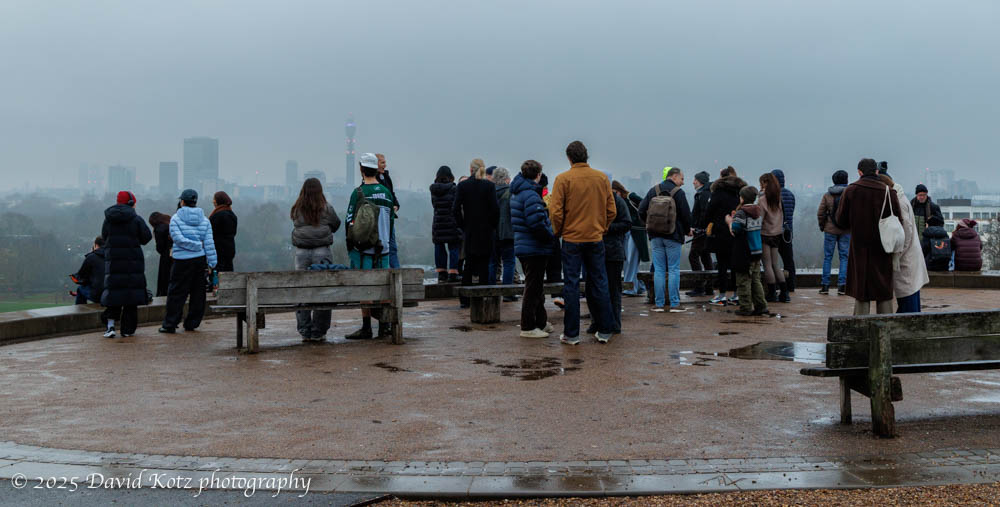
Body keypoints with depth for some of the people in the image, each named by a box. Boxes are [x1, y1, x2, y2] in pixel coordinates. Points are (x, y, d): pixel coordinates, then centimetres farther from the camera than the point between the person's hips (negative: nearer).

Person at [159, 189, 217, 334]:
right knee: (197, 293, 10)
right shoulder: (204, 220, 6)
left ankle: (170, 324, 4)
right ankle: (192, 323, 14)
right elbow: (209, 243, 3)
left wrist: (198, 245, -6)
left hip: (182, 261, -3)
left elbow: (178, 239, -14)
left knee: (176, 293, 3)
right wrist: (211, 263, 4)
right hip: (200, 260, 3)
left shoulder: (175, 218, -3)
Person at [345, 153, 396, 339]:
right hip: (382, 248, 5)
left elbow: (350, 221, -9)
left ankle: (366, 328, 3)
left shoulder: (359, 193, -10)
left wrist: (350, 247, 3)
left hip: (363, 248, -5)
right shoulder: (387, 192, 7)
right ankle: (385, 325, 12)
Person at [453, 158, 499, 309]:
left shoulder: (463, 185, -2)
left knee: (468, 265, 10)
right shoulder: (489, 186, -6)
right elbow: (495, 209, -10)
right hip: (486, 231, -2)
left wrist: (462, 226, 5)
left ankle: (465, 299, 9)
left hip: (469, 231, 2)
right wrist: (493, 226, 3)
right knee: (484, 265, 4)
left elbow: (456, 209, -5)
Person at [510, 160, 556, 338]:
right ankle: (528, 328, 4)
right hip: (534, 249, -10)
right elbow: (536, 223, -27)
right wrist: (551, 237, -12)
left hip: (523, 247, 10)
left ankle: (541, 322, 29)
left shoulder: (517, 193, 13)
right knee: (533, 288, -2)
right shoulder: (531, 195, -19)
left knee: (535, 286, 19)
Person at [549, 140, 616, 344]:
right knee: (599, 284, 11)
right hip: (596, 238, 3)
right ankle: (604, 331, 16)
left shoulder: (563, 179, -8)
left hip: (572, 238, -3)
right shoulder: (602, 178, 3)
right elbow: (611, 210, 5)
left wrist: (558, 232, 5)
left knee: (571, 285, 3)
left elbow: (556, 211, -10)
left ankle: (571, 334, 5)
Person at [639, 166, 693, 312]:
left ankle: (659, 303, 5)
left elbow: (641, 211, 5)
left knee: (659, 270, 6)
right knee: (674, 270, 1)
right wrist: (687, 230, 9)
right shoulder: (678, 192, -6)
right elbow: (686, 214, -8)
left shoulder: (653, 190, 7)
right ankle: (674, 304, 0)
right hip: (673, 236, -4)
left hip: (656, 236, 4)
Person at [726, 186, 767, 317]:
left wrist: (730, 221, 1)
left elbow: (734, 230, -20)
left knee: (743, 281, 0)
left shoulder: (741, 213, -16)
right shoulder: (759, 211, 8)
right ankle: (760, 305, 12)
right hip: (757, 251, 7)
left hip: (744, 253, -7)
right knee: (756, 280, 14)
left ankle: (746, 308, 2)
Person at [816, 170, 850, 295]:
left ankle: (825, 285, 5)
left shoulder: (827, 195, -1)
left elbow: (820, 213, -2)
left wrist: (822, 226, 12)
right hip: (846, 230, -1)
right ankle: (842, 285, 1)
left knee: (827, 257, 6)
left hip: (830, 230, 1)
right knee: (844, 257, 5)